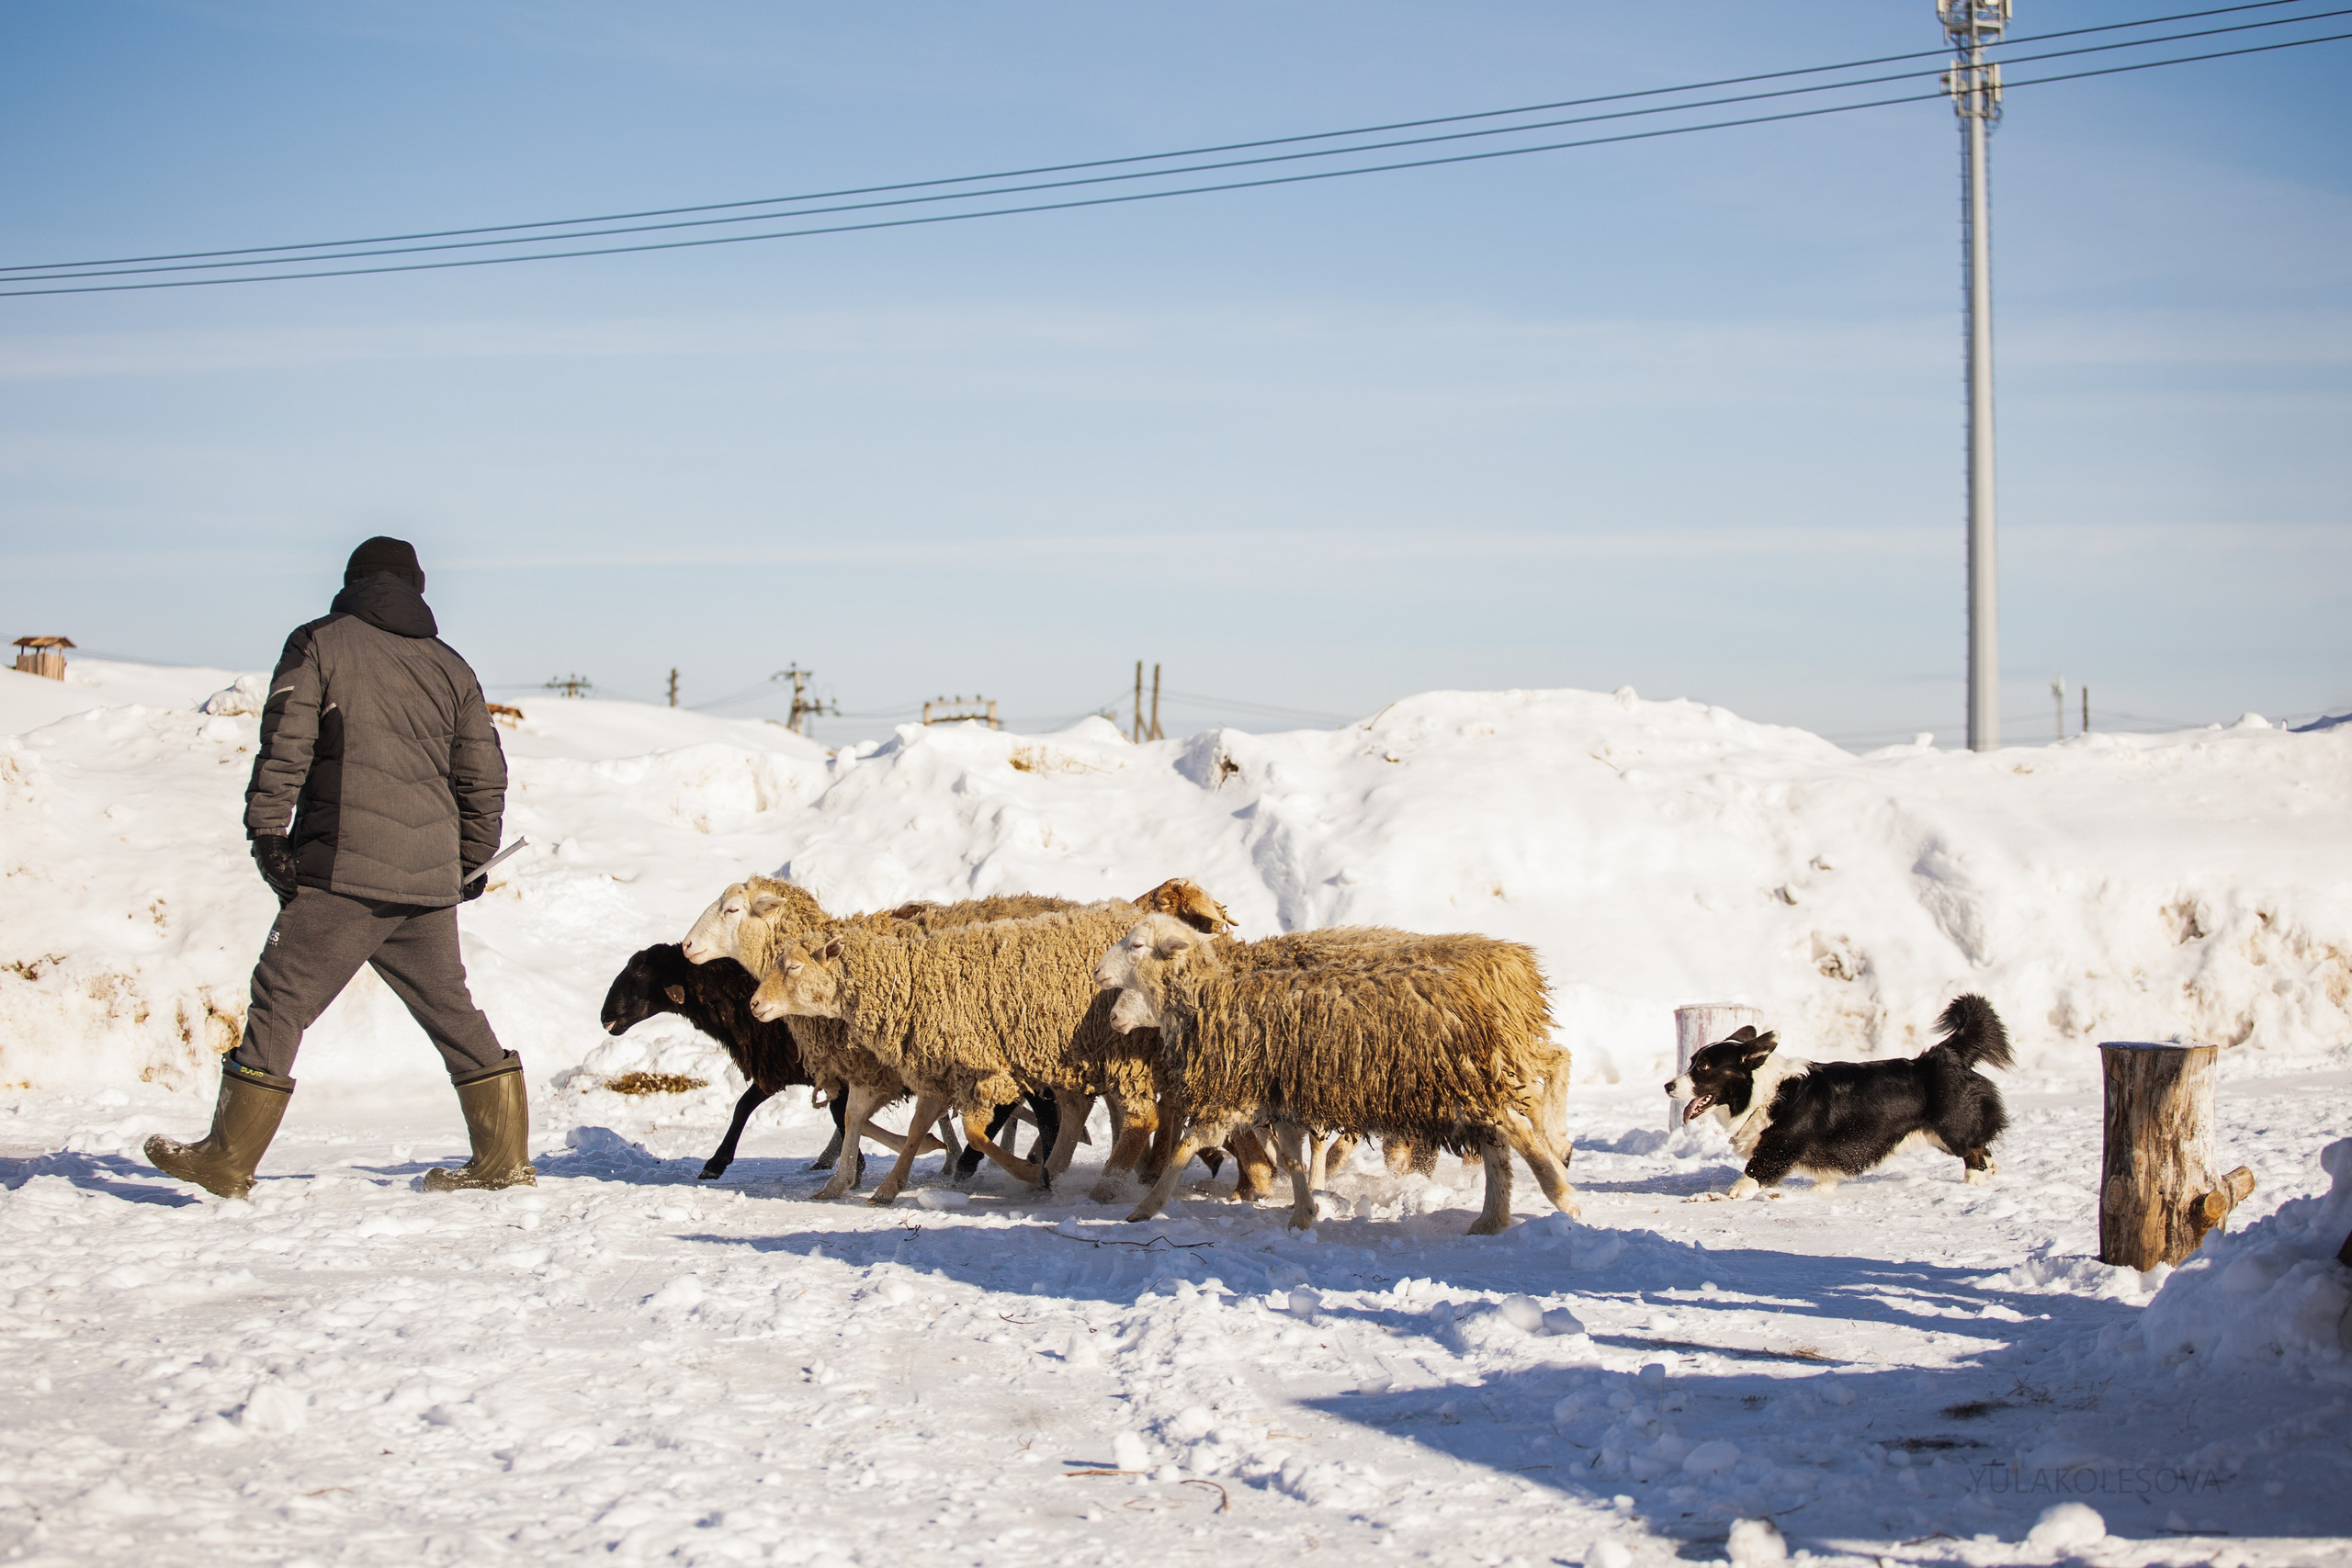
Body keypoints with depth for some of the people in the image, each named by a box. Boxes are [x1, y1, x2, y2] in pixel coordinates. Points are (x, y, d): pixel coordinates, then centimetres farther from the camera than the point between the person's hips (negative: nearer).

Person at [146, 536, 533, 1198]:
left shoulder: (318, 645, 3)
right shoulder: (449, 665, 16)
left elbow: (284, 747, -8)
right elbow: (484, 776, 17)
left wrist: (267, 834, -5)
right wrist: (471, 861, 27)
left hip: (342, 872, -5)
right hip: (430, 881, 5)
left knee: (282, 1001, 1)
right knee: (450, 1010, 14)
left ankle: (227, 1162, 2)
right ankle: (505, 1160, 15)